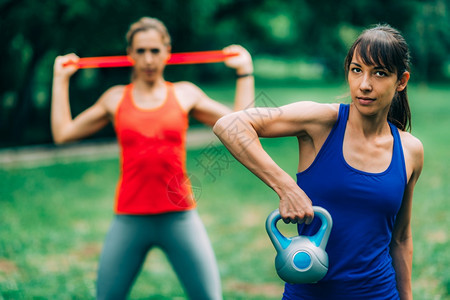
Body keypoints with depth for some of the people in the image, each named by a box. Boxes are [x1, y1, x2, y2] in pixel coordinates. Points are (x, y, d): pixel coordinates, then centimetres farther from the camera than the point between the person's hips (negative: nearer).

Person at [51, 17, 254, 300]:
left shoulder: (185, 94, 8)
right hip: (130, 220, 1)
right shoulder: (115, 99, 10)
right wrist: (61, 79, 16)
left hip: (180, 217, -1)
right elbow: (63, 133, 12)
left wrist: (245, 71, 11)